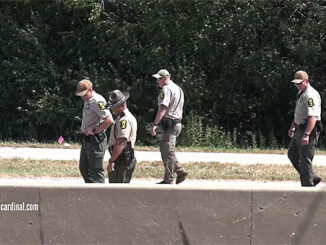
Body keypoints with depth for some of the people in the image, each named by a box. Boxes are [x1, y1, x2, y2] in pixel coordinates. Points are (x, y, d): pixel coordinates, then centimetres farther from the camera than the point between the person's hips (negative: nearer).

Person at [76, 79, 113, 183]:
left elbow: (109, 120, -28)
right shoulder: (87, 101, 14)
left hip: (95, 140, -11)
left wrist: (94, 131, -21)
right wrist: (83, 129, 11)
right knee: (83, 168, 16)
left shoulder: (97, 101, -18)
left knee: (96, 170, -6)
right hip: (87, 139, 11)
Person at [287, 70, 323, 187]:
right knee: (292, 155, 16)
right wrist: (292, 127, 32)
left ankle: (308, 184, 0)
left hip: (309, 129, -11)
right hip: (300, 129, 11)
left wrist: (306, 135, -37)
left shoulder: (311, 95, -20)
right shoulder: (301, 93, 13)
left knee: (305, 159, -7)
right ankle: (312, 177, 20)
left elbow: (313, 117, -30)